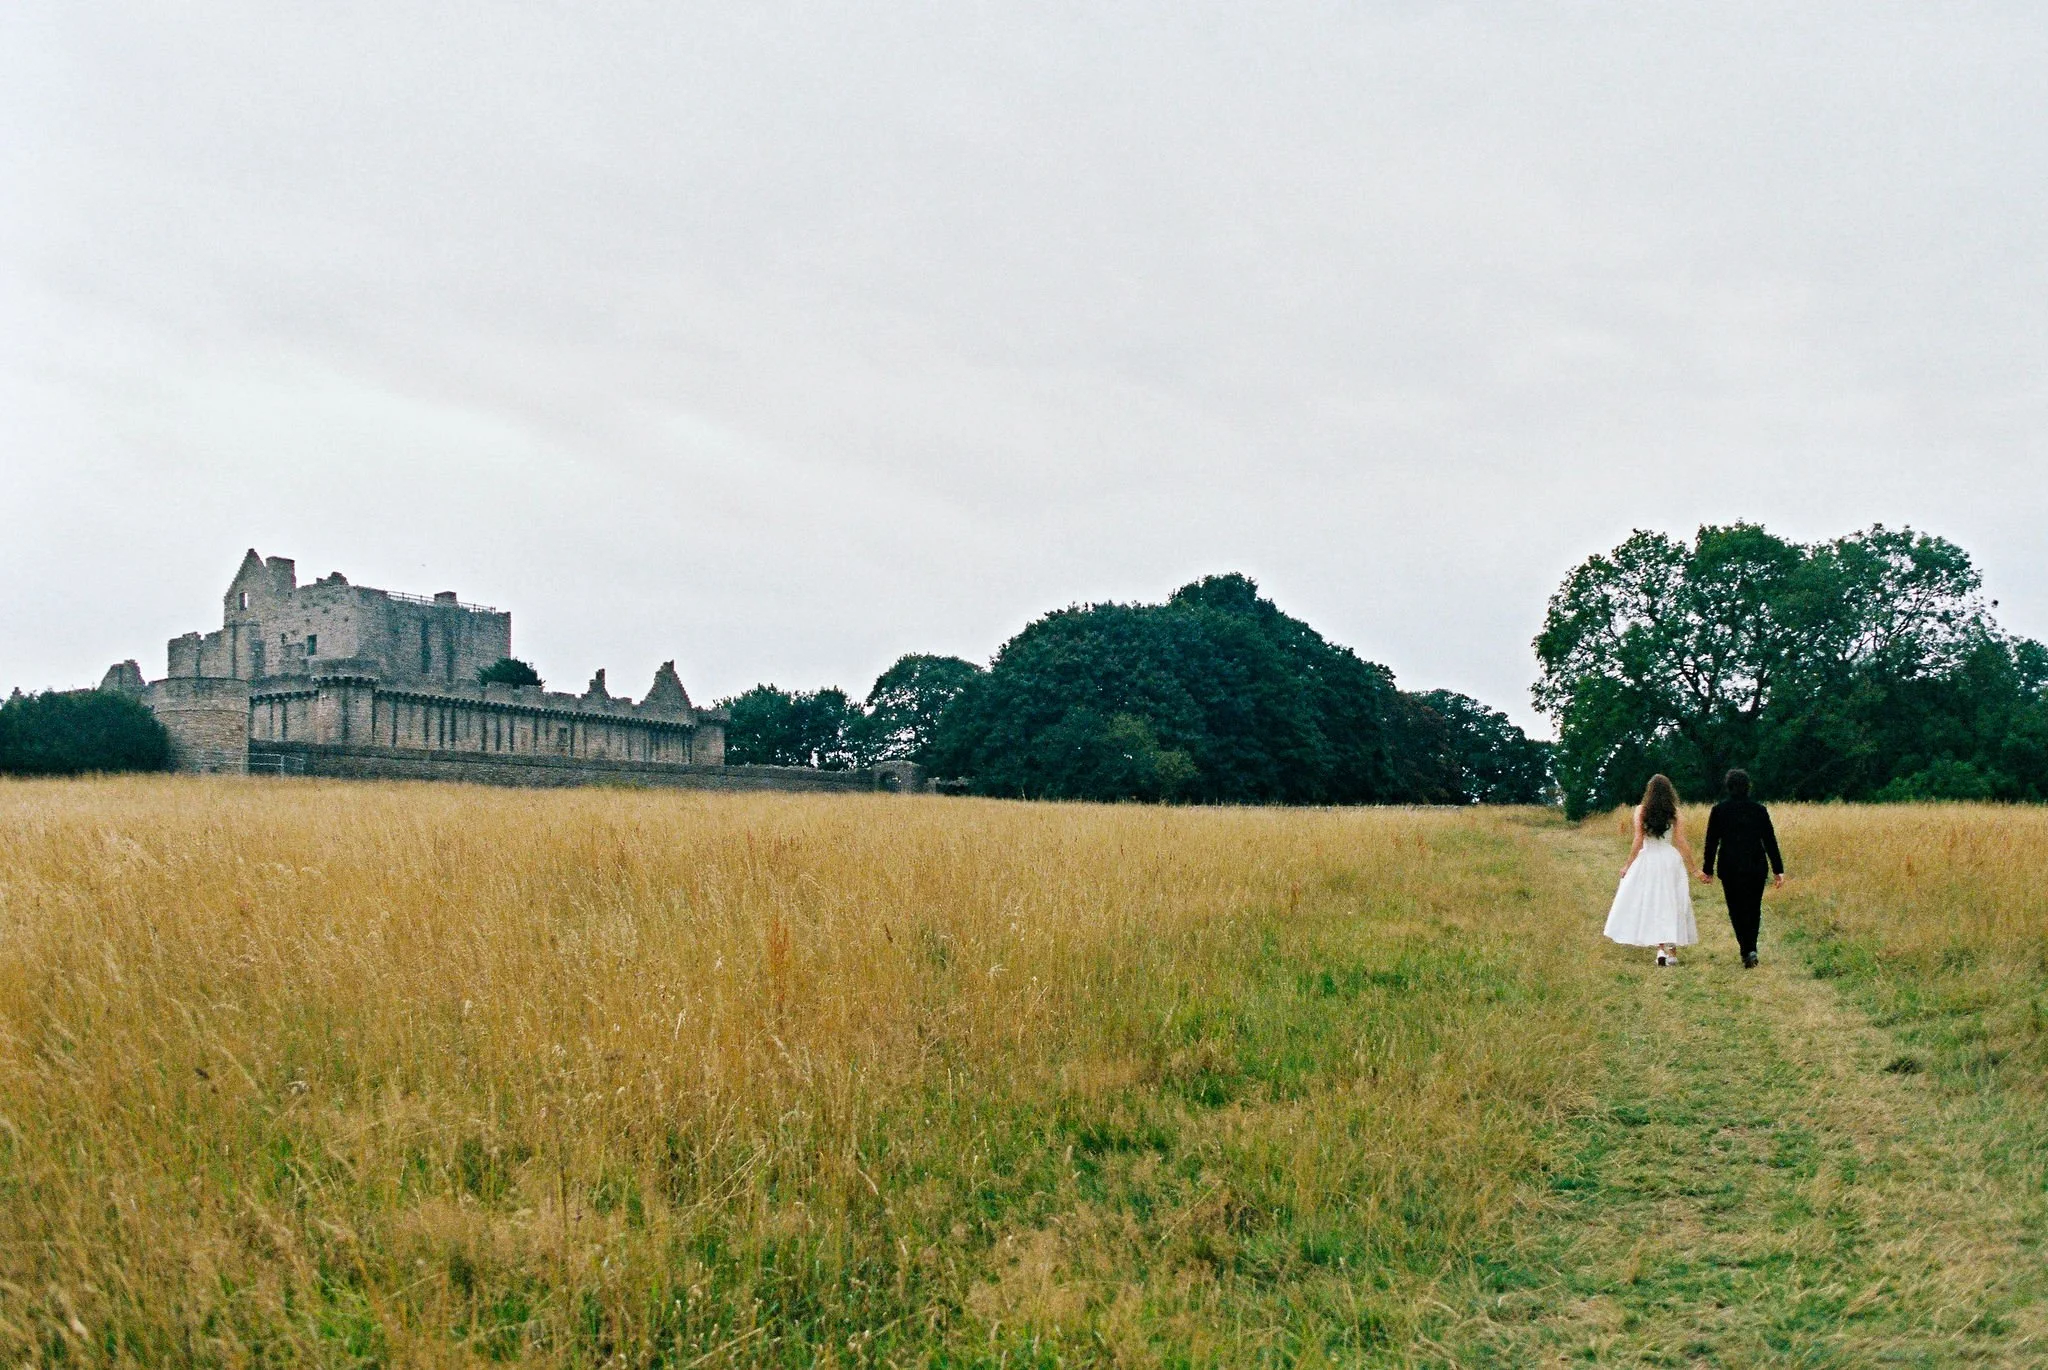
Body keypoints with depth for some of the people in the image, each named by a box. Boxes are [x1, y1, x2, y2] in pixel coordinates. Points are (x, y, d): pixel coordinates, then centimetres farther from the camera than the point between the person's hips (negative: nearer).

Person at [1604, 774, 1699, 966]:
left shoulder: (1641, 811, -4)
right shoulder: (1676, 814, -2)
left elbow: (1638, 841, -6)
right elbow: (1682, 842, -5)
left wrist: (1628, 865, 3)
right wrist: (1693, 868, 2)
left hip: (1647, 860, -1)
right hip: (1670, 861, 1)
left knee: (1650, 904, 5)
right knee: (1670, 905, 9)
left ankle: (1662, 948, -6)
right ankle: (1672, 950, 9)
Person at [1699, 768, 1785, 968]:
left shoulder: (1719, 810, -3)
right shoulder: (1759, 810, -2)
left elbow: (1711, 842, -1)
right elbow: (1770, 841, 0)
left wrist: (1708, 870, 7)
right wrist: (1778, 869, 6)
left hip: (1730, 868, -1)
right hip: (1756, 867, 1)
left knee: (1736, 909, 7)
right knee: (1753, 908, 13)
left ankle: (1747, 950, -4)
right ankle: (1751, 949, 0)